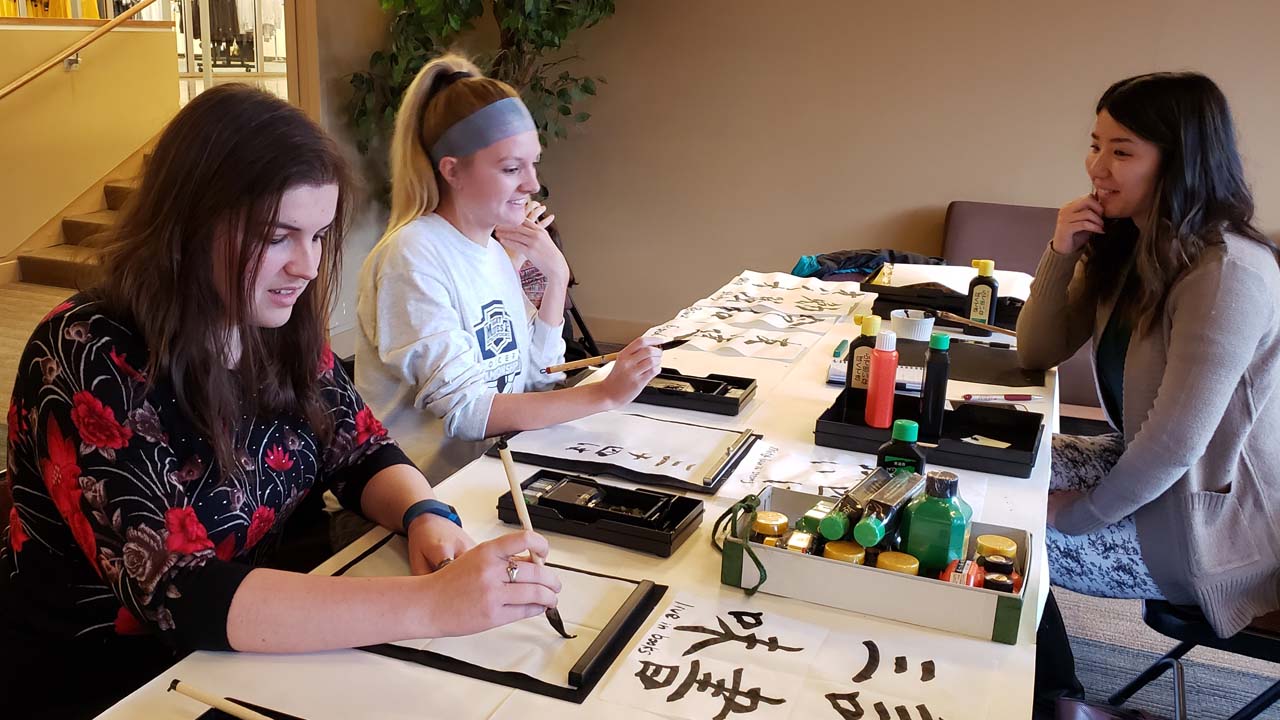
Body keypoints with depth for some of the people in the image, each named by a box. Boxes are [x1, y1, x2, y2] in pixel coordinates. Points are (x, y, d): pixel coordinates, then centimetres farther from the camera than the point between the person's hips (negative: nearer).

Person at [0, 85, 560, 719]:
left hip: (242, 662, 6)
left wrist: (426, 517, -18)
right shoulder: (87, 361, -23)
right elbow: (180, 597, -29)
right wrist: (427, 605, -35)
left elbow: (363, 454, 4)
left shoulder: (280, 328, -5)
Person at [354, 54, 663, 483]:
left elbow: (537, 378, 9)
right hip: (434, 489, -7)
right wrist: (604, 394, -22)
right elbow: (462, 412, -21)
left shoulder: (495, 248, 8)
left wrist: (556, 277, -3)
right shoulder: (412, 258, -17)